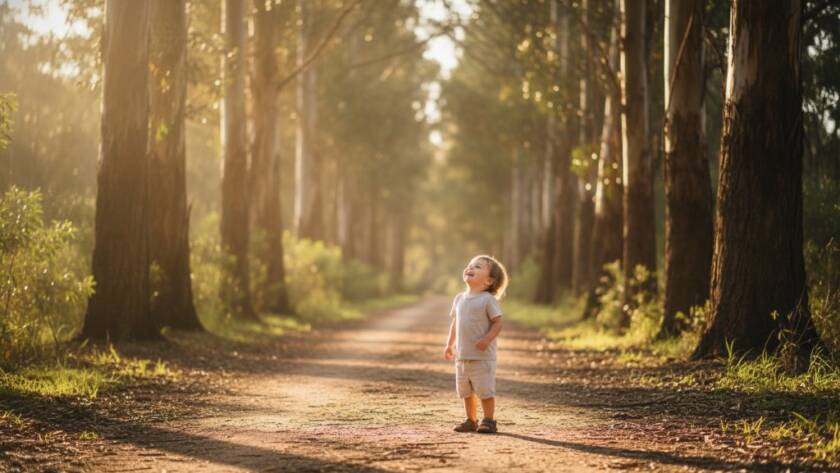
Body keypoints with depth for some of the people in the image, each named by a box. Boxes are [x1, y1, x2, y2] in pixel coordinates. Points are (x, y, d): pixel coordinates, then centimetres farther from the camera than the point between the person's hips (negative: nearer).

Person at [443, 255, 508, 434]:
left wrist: (487, 339, -25)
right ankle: (471, 421, 23)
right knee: (465, 391, 12)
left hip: (482, 357, -6)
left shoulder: (488, 299, -9)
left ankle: (488, 421, 7)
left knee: (485, 390, -4)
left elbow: (497, 323, -11)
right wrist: (450, 344, 15)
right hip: (462, 356, 7)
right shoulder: (460, 299, 10)